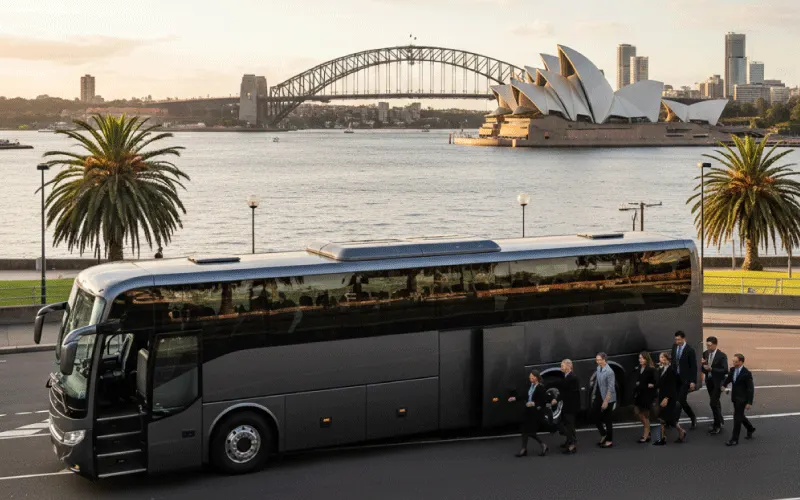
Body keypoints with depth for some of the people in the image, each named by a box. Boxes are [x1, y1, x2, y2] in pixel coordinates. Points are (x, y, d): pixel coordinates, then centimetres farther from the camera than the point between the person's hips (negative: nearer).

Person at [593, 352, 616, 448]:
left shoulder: (609, 372, -19)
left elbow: (610, 388, -20)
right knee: (597, 417, 12)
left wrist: (606, 401, -21)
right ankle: (603, 435, 31)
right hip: (598, 397, 7)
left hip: (607, 399, -7)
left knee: (607, 420, 3)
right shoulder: (598, 369, 3)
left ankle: (609, 441, 15)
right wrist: (594, 394, 12)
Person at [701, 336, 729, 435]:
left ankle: (717, 426, -3)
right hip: (709, 381, 6)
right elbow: (702, 368, 6)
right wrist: (703, 365, -18)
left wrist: (711, 369, -25)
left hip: (718, 382, -6)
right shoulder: (705, 353, 0)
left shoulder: (722, 356, -16)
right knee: (715, 402, 21)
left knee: (713, 402, -12)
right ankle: (719, 420, 40)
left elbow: (725, 371, -18)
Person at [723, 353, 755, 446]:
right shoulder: (732, 370, 2)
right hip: (735, 397, 7)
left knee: (737, 418, -5)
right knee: (740, 416, 21)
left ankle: (734, 439, 1)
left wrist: (749, 402, -16)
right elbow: (727, 379, 16)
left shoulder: (746, 373, -18)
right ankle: (750, 429, 45)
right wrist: (723, 385, -4)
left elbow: (751, 389, -15)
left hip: (742, 399, -7)